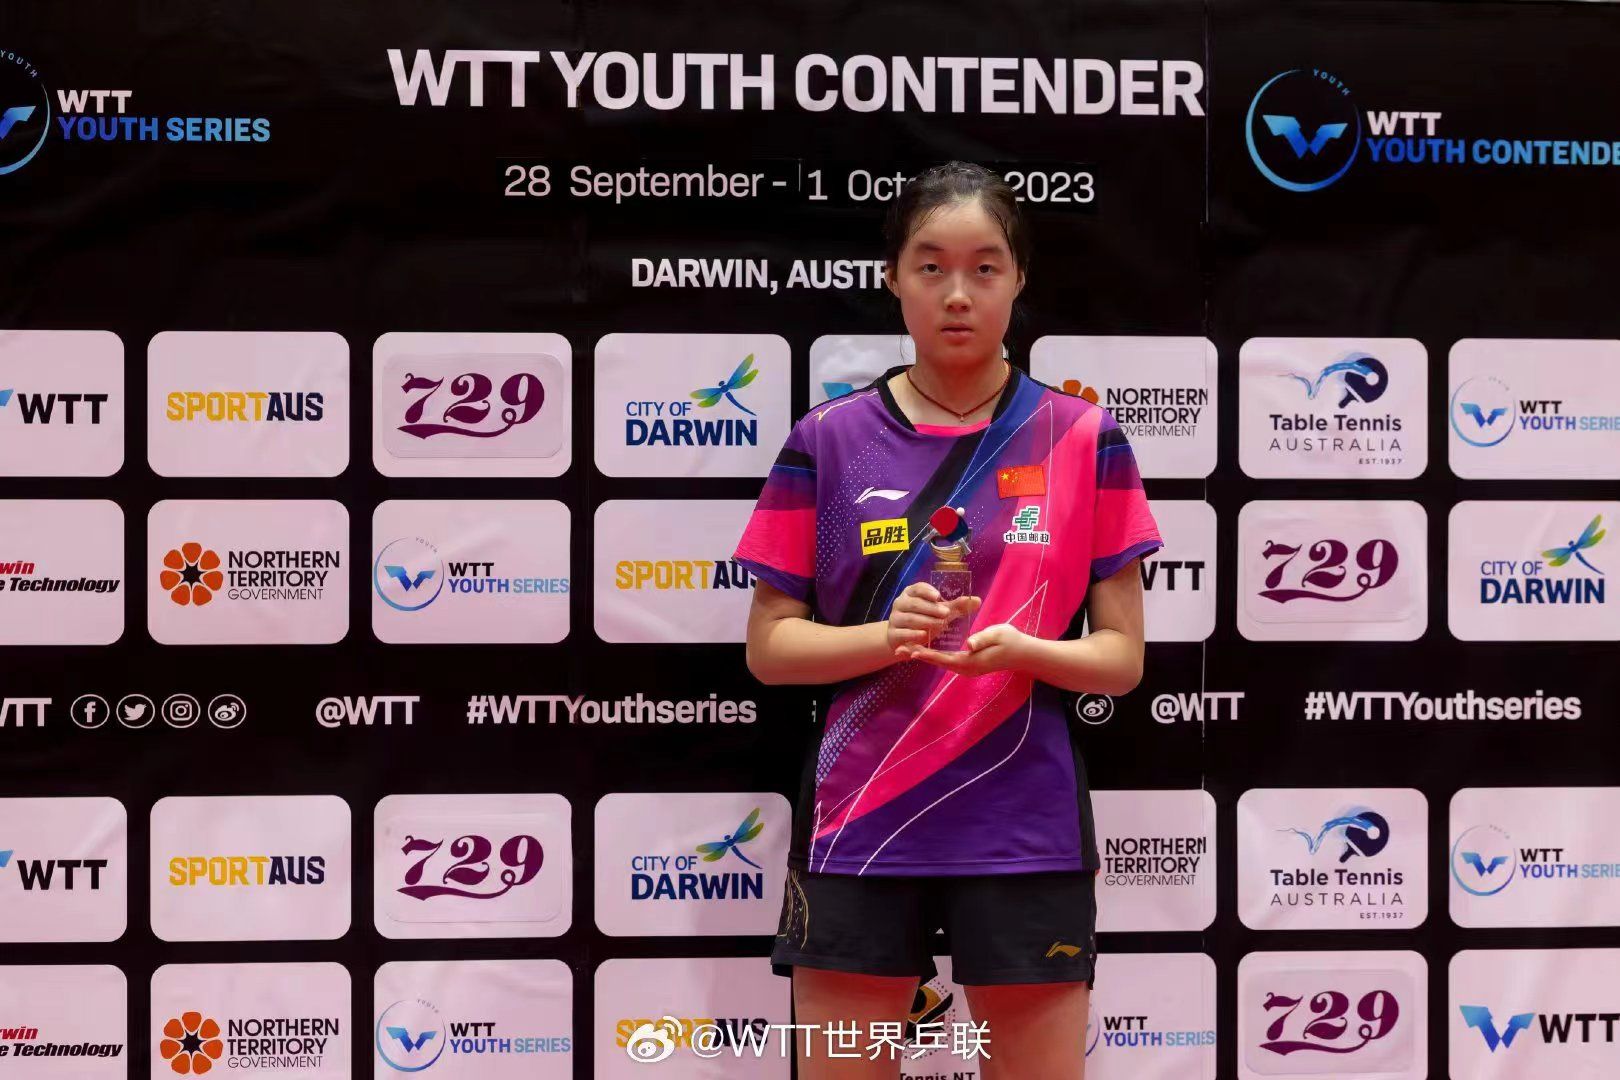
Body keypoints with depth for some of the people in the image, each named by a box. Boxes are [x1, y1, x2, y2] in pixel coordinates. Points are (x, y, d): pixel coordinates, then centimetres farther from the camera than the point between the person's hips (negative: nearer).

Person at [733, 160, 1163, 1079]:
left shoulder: (1085, 440, 1)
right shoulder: (826, 440, 2)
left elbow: (1122, 658, 2)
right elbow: (770, 646, 3)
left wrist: (1022, 650, -19)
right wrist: (887, 636, -16)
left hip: (1027, 829, 0)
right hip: (857, 824, 1)